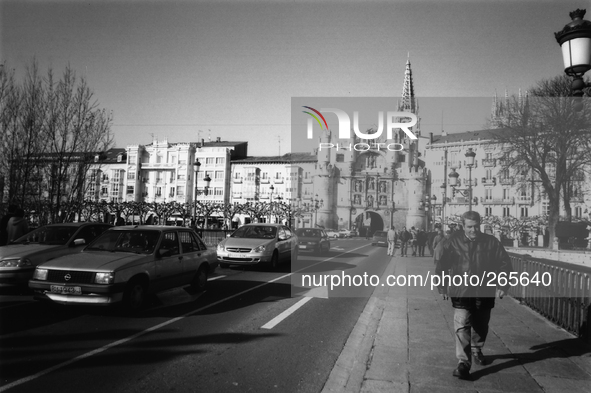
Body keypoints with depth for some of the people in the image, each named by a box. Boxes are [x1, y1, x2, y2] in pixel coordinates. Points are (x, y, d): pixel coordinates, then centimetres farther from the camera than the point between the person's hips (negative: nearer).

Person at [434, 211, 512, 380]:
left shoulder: (491, 242, -1)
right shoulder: (453, 242, -7)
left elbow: (504, 263, 6)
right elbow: (440, 263, -3)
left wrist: (503, 286, 0)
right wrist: (442, 286, -3)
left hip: (485, 292, 3)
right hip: (461, 291, -3)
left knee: (481, 325, 18)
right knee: (462, 325, -13)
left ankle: (476, 350, 44)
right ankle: (463, 363, -8)